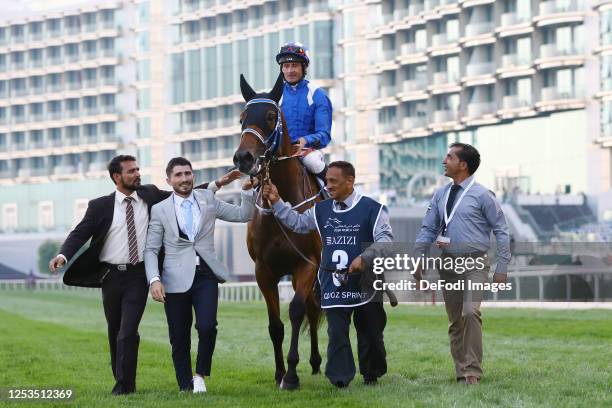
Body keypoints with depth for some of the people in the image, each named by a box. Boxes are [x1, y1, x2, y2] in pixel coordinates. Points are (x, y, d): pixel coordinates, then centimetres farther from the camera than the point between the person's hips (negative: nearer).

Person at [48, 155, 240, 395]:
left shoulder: (150, 195, 4)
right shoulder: (100, 206, -2)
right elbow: (80, 234, -6)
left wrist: (217, 184, 2)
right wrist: (63, 256, -24)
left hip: (138, 276, -1)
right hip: (111, 276, 1)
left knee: (128, 331, -12)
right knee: (115, 332, 12)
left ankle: (125, 385, -6)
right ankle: (120, 381, 27)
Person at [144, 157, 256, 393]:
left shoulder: (208, 199, 10)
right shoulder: (160, 210, 3)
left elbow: (243, 215, 14)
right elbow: (151, 250, 1)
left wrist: (248, 192, -3)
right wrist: (154, 280, -12)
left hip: (206, 276, 0)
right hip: (176, 280, 0)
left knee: (207, 327, -19)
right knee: (179, 338, 3)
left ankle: (200, 375, 3)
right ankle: (186, 388, 17)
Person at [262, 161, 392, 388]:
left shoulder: (372, 209, -7)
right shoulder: (321, 210, 8)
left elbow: (385, 239, -14)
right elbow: (297, 223, 18)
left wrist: (364, 258, -27)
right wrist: (276, 202, 8)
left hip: (365, 285, -3)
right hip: (333, 286, 3)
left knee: (370, 334, 10)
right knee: (336, 334, -3)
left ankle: (372, 375, 29)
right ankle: (340, 380, -2)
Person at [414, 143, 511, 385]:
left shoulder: (482, 195, -5)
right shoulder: (440, 195, 9)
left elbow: (501, 231, -3)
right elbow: (428, 229, 13)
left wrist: (502, 267, -6)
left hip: (474, 263, -5)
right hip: (448, 263, 5)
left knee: (470, 312, -22)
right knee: (454, 320, 8)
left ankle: (473, 371, -17)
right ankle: (461, 372, 16)